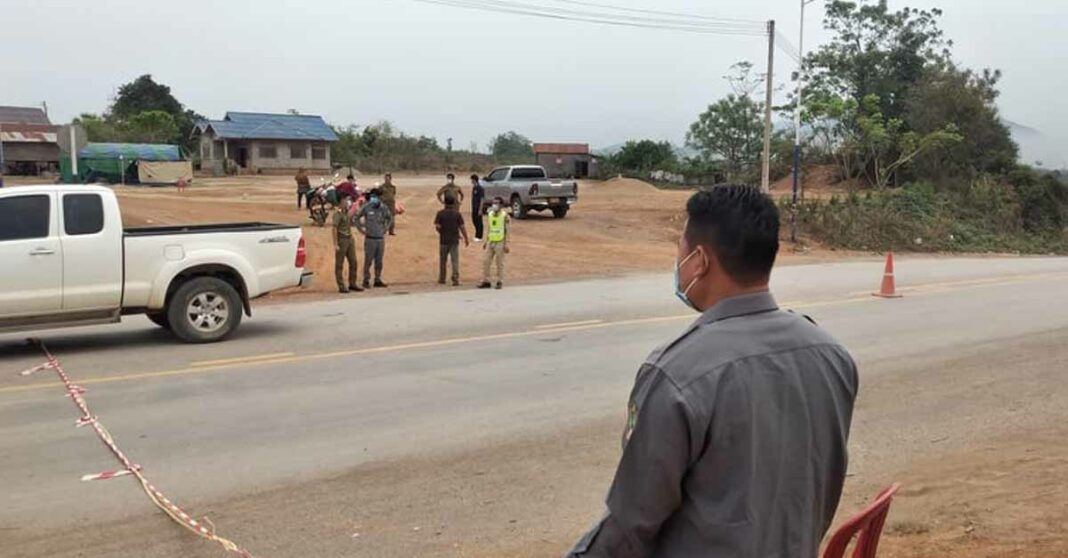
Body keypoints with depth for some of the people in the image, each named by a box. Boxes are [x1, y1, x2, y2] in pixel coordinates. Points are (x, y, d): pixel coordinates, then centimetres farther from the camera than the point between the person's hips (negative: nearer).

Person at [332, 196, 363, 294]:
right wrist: (335, 244, -20)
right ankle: (341, 286, 3)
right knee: (339, 264, 0)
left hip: (350, 239, 8)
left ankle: (352, 284, 17)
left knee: (353, 262, 9)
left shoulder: (347, 212, 12)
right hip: (341, 240, -8)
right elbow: (334, 229, -17)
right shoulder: (338, 213, -12)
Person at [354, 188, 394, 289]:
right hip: (370, 239, -4)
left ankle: (378, 280, 18)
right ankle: (366, 281, 9)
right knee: (368, 261, 0)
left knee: (379, 261, 10)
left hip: (381, 238, 4)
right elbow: (356, 218, -3)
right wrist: (361, 229, -3)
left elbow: (390, 218, 20)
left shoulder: (383, 208, 1)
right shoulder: (366, 207, -10)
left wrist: (386, 228, 13)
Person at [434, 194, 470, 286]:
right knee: (455, 260, 0)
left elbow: (437, 226, -11)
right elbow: (462, 227, -6)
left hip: (443, 240, 0)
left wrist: (442, 232, 9)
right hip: (454, 240, 0)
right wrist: (466, 239, 3)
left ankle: (441, 279, 22)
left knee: (442, 260, 14)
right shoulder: (457, 214, -4)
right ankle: (456, 280, -8)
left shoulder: (440, 213, -5)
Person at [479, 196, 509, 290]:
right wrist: (486, 241, 13)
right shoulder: (490, 214, 8)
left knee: (500, 263, 3)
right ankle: (486, 281, 12)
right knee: (485, 261, 3)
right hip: (490, 242, 5)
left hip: (500, 243, -5)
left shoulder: (504, 216, -7)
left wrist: (506, 244, -12)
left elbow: (507, 231, -8)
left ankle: (500, 282, 12)